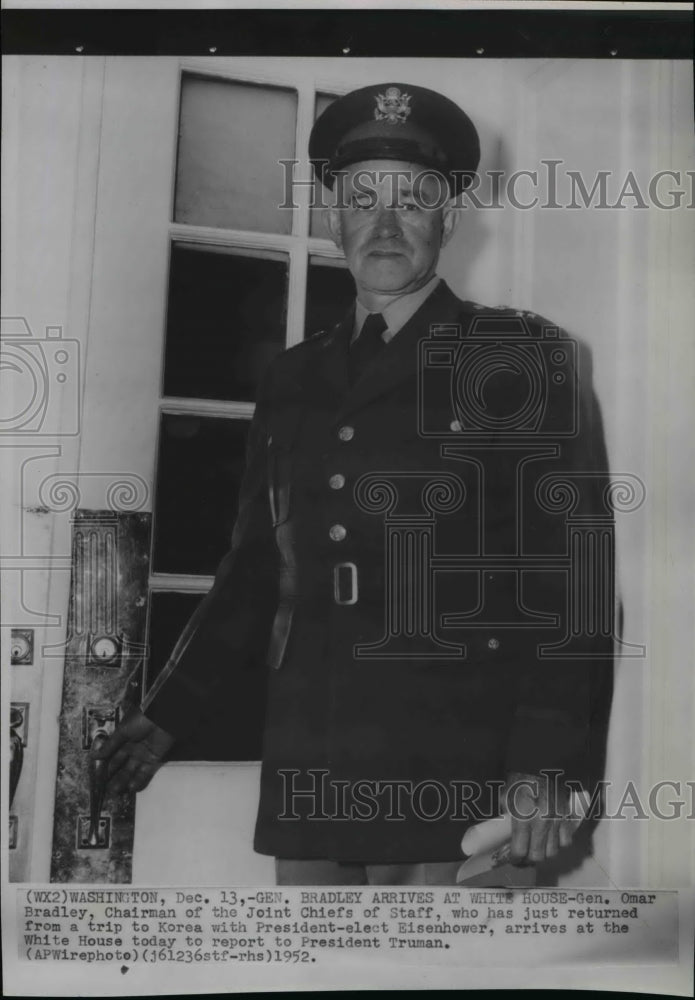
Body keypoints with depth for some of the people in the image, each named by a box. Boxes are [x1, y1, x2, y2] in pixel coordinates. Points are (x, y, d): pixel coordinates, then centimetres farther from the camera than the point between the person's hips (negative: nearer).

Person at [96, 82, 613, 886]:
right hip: (308, 775, 4)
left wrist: (548, 767, -13)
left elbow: (568, 578, -5)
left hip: (457, 785, -4)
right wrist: (167, 715, 13)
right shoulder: (292, 381, 14)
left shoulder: (526, 359, 1)